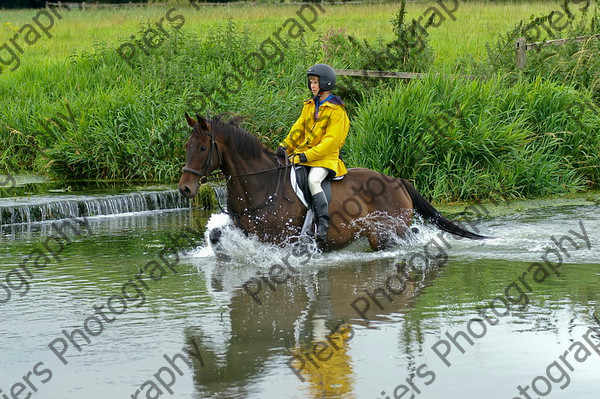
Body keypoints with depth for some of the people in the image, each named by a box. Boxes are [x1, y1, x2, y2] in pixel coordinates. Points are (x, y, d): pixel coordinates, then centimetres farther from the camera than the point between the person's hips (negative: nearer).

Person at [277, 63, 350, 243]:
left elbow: (331, 140, -15)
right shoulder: (310, 106, 15)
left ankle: (323, 223, -32)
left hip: (326, 157, -8)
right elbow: (298, 128, 17)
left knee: (313, 180, -34)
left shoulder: (336, 110, -8)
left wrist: (308, 155, -23)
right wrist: (285, 146, -1)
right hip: (302, 154, 8)